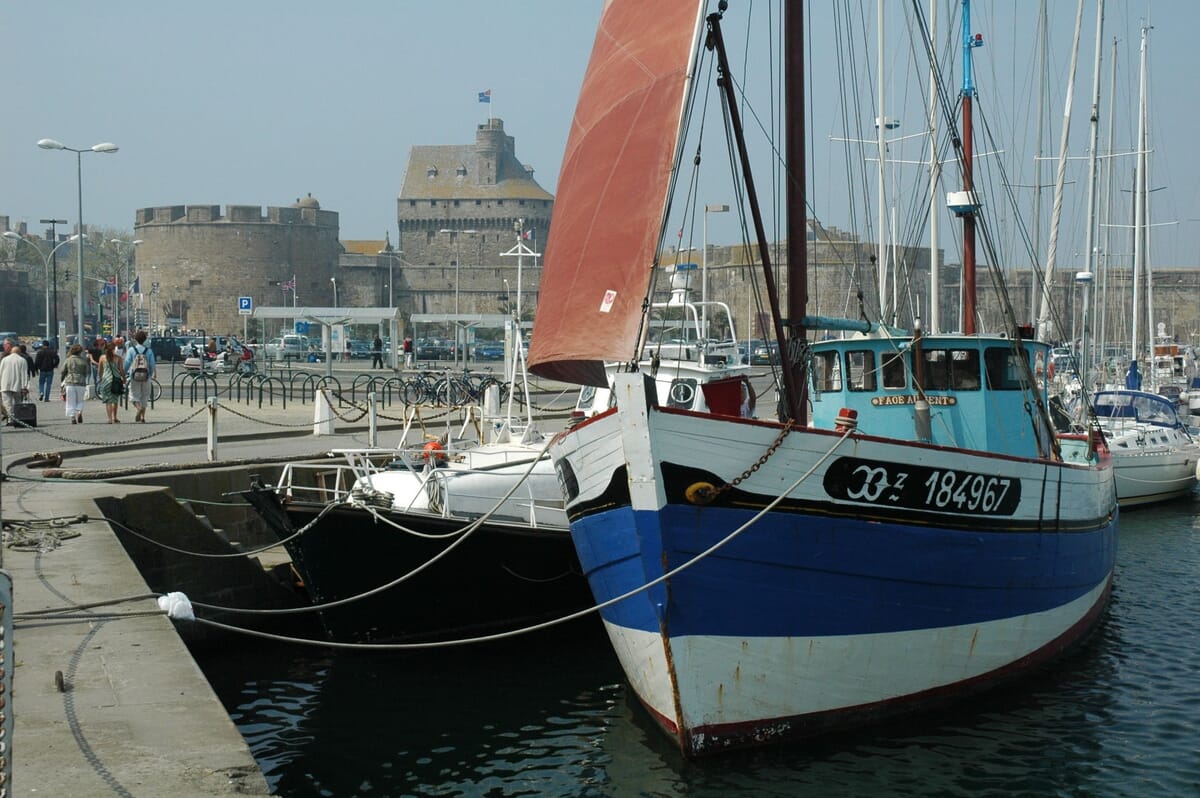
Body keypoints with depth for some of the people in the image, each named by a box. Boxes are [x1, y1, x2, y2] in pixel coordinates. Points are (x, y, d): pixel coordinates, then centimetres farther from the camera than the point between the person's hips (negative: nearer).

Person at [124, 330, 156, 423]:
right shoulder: (149, 351, 2)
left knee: (134, 395, 7)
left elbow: (127, 363, -7)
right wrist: (151, 375, 13)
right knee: (144, 396, 12)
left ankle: (139, 408, -23)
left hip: (135, 376, -2)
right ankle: (143, 416, 10)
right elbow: (152, 364, -1)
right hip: (146, 377, 2)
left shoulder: (131, 350, -2)